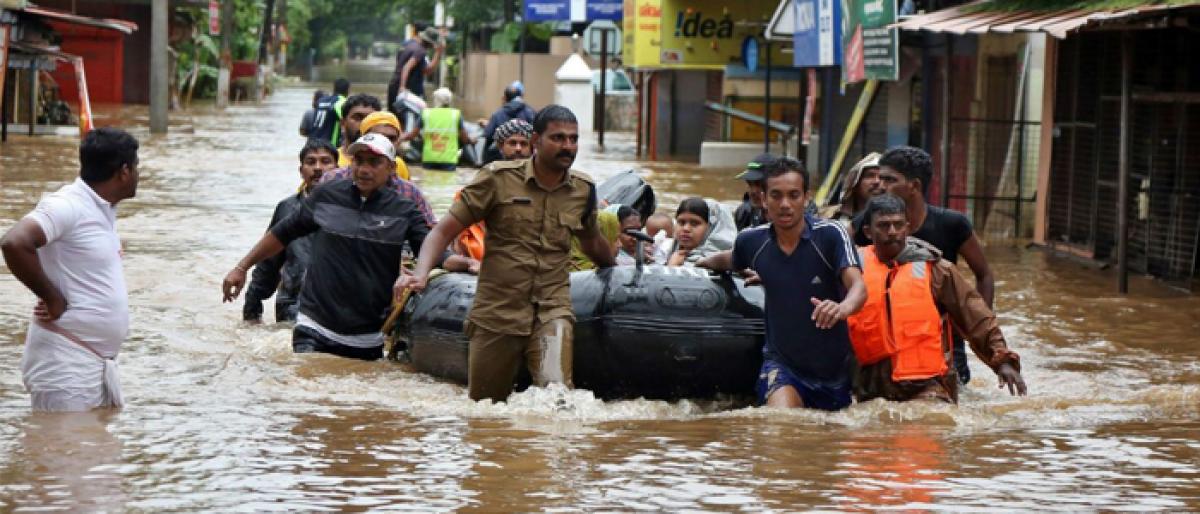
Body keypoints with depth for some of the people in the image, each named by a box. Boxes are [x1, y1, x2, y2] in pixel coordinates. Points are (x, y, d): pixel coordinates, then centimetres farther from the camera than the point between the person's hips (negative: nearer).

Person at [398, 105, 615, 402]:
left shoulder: (583, 190, 8)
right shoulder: (499, 179, -3)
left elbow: (591, 241, 29)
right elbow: (445, 230, -4)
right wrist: (421, 273, -20)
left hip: (552, 311, 1)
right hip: (496, 313, -1)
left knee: (555, 390, -28)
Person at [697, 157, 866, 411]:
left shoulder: (830, 235, -14)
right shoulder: (752, 242, -3)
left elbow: (858, 286, -28)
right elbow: (730, 260, 23)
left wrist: (844, 307, -50)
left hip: (835, 368, 0)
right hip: (781, 361, 0)